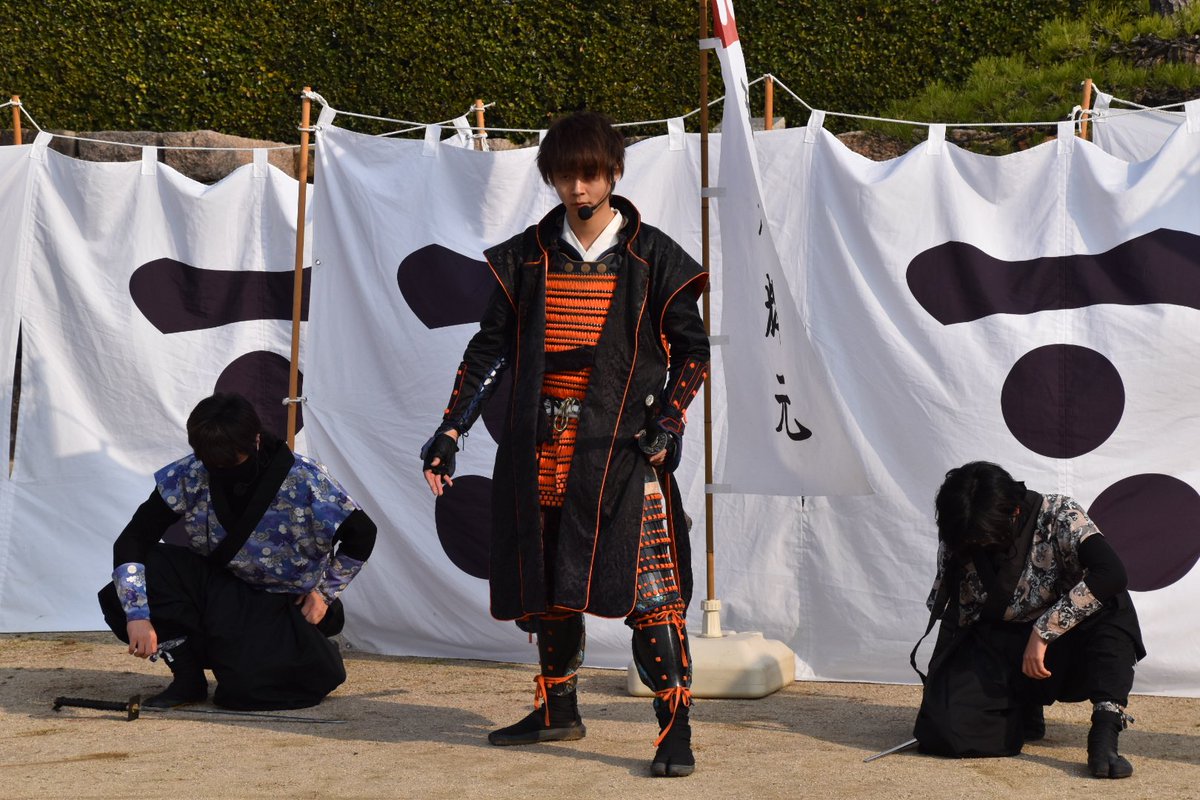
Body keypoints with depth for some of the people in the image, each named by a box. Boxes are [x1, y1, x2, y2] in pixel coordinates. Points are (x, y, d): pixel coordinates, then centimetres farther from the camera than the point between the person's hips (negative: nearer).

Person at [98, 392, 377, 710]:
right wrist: (138, 615, -28)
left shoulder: (304, 482, -21)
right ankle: (187, 675, -3)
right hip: (216, 588, 3)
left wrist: (325, 592, -7)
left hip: (285, 603, -3)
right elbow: (132, 541, -16)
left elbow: (361, 534, -9)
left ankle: (321, 656, 7)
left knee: (245, 687, -26)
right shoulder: (188, 477, -15)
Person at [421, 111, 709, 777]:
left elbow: (692, 350, 6)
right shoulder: (527, 257, 9)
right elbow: (490, 348, 11)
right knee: (547, 584, 11)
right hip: (539, 447, 4)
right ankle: (557, 711, 27)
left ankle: (675, 728, -8)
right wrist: (450, 432, 5)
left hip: (621, 445, -4)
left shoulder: (651, 258, 1)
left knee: (648, 584, -11)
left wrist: (667, 423, -8)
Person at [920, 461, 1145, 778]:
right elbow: (953, 620, 1)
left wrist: (1043, 632, -34)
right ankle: (1025, 712, 9)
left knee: (1112, 605, -34)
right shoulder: (957, 542, -7)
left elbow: (1111, 573, -34)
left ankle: (1104, 737, -41)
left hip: (1061, 648, -3)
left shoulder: (1059, 517, -19)